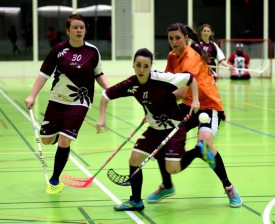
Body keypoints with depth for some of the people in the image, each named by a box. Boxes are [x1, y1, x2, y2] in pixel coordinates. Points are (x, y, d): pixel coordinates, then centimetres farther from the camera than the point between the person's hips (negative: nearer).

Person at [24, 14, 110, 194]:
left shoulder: (92, 51, -5)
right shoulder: (59, 50, -8)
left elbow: (98, 74, 9)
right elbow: (44, 74, -4)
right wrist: (32, 96, -12)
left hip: (79, 103, -2)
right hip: (57, 100, 2)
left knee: (64, 142, -11)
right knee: (46, 140, 8)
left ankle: (55, 180, 10)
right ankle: (63, 137, 47)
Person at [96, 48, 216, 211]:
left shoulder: (162, 79, -25)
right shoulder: (131, 85, -12)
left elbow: (191, 78, -14)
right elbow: (106, 95, 0)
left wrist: (195, 100, -23)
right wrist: (102, 118, -10)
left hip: (174, 127, -5)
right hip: (155, 128, 5)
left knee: (173, 169, -14)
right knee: (134, 160, -2)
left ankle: (198, 150, 14)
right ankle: (136, 202, 15)